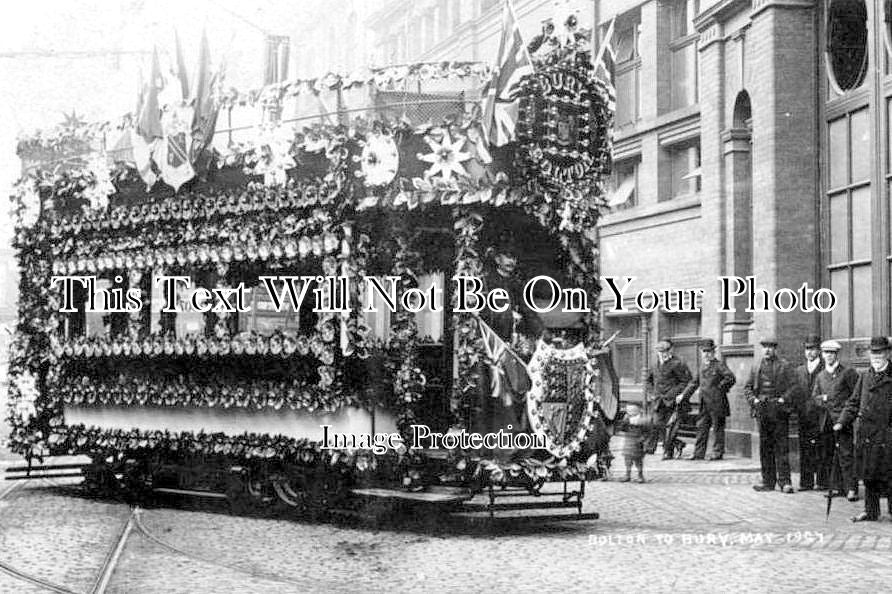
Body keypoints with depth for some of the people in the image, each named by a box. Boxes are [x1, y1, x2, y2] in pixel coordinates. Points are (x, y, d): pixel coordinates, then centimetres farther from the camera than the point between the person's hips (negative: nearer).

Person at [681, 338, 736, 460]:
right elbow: (695, 382, 23)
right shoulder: (702, 366, 15)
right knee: (701, 427, 5)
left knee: (718, 428, 2)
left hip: (717, 403, -7)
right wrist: (684, 395, 19)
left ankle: (718, 453, 8)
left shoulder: (719, 365, -7)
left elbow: (731, 378, -17)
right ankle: (699, 453, 8)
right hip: (704, 404, 7)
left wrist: (720, 388, -12)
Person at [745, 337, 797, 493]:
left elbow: (793, 386, -2)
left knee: (782, 447, -5)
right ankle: (768, 481, 11)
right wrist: (754, 400, -2)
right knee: (765, 448, 6)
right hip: (762, 411, 4)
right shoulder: (756, 368, 14)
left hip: (779, 411, -4)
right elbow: (747, 388, 14)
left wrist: (782, 400, -13)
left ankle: (784, 481, -5)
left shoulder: (784, 366, 4)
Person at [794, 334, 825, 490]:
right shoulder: (799, 370, 17)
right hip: (804, 416, 4)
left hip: (821, 415, -4)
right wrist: (797, 409, 7)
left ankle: (823, 481, 2)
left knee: (822, 450, -3)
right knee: (805, 450, 4)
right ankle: (806, 482, 8)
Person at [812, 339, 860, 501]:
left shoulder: (848, 372, 1)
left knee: (846, 456, -11)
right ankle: (836, 486, 13)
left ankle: (851, 489, -13)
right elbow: (814, 396, 16)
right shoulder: (820, 376, 19)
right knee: (826, 456, 5)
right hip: (825, 421, 6)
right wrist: (822, 399, -5)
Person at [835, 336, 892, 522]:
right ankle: (871, 511, 17)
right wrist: (842, 422, 3)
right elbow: (854, 403, 15)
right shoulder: (865, 377, 14)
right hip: (865, 432, 5)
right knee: (868, 475, 8)